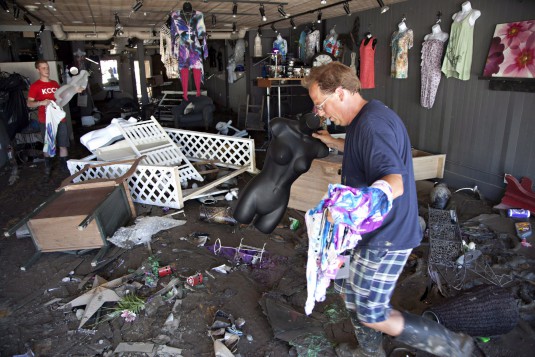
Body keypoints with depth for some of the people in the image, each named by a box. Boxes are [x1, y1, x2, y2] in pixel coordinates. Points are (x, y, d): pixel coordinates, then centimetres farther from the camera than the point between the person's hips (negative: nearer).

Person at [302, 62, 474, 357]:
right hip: (370, 230, 10)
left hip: (386, 237, -10)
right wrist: (334, 143, 26)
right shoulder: (363, 119, 9)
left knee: (373, 317, 2)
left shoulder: (372, 124, -24)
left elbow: (394, 183, -34)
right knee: (349, 290, 22)